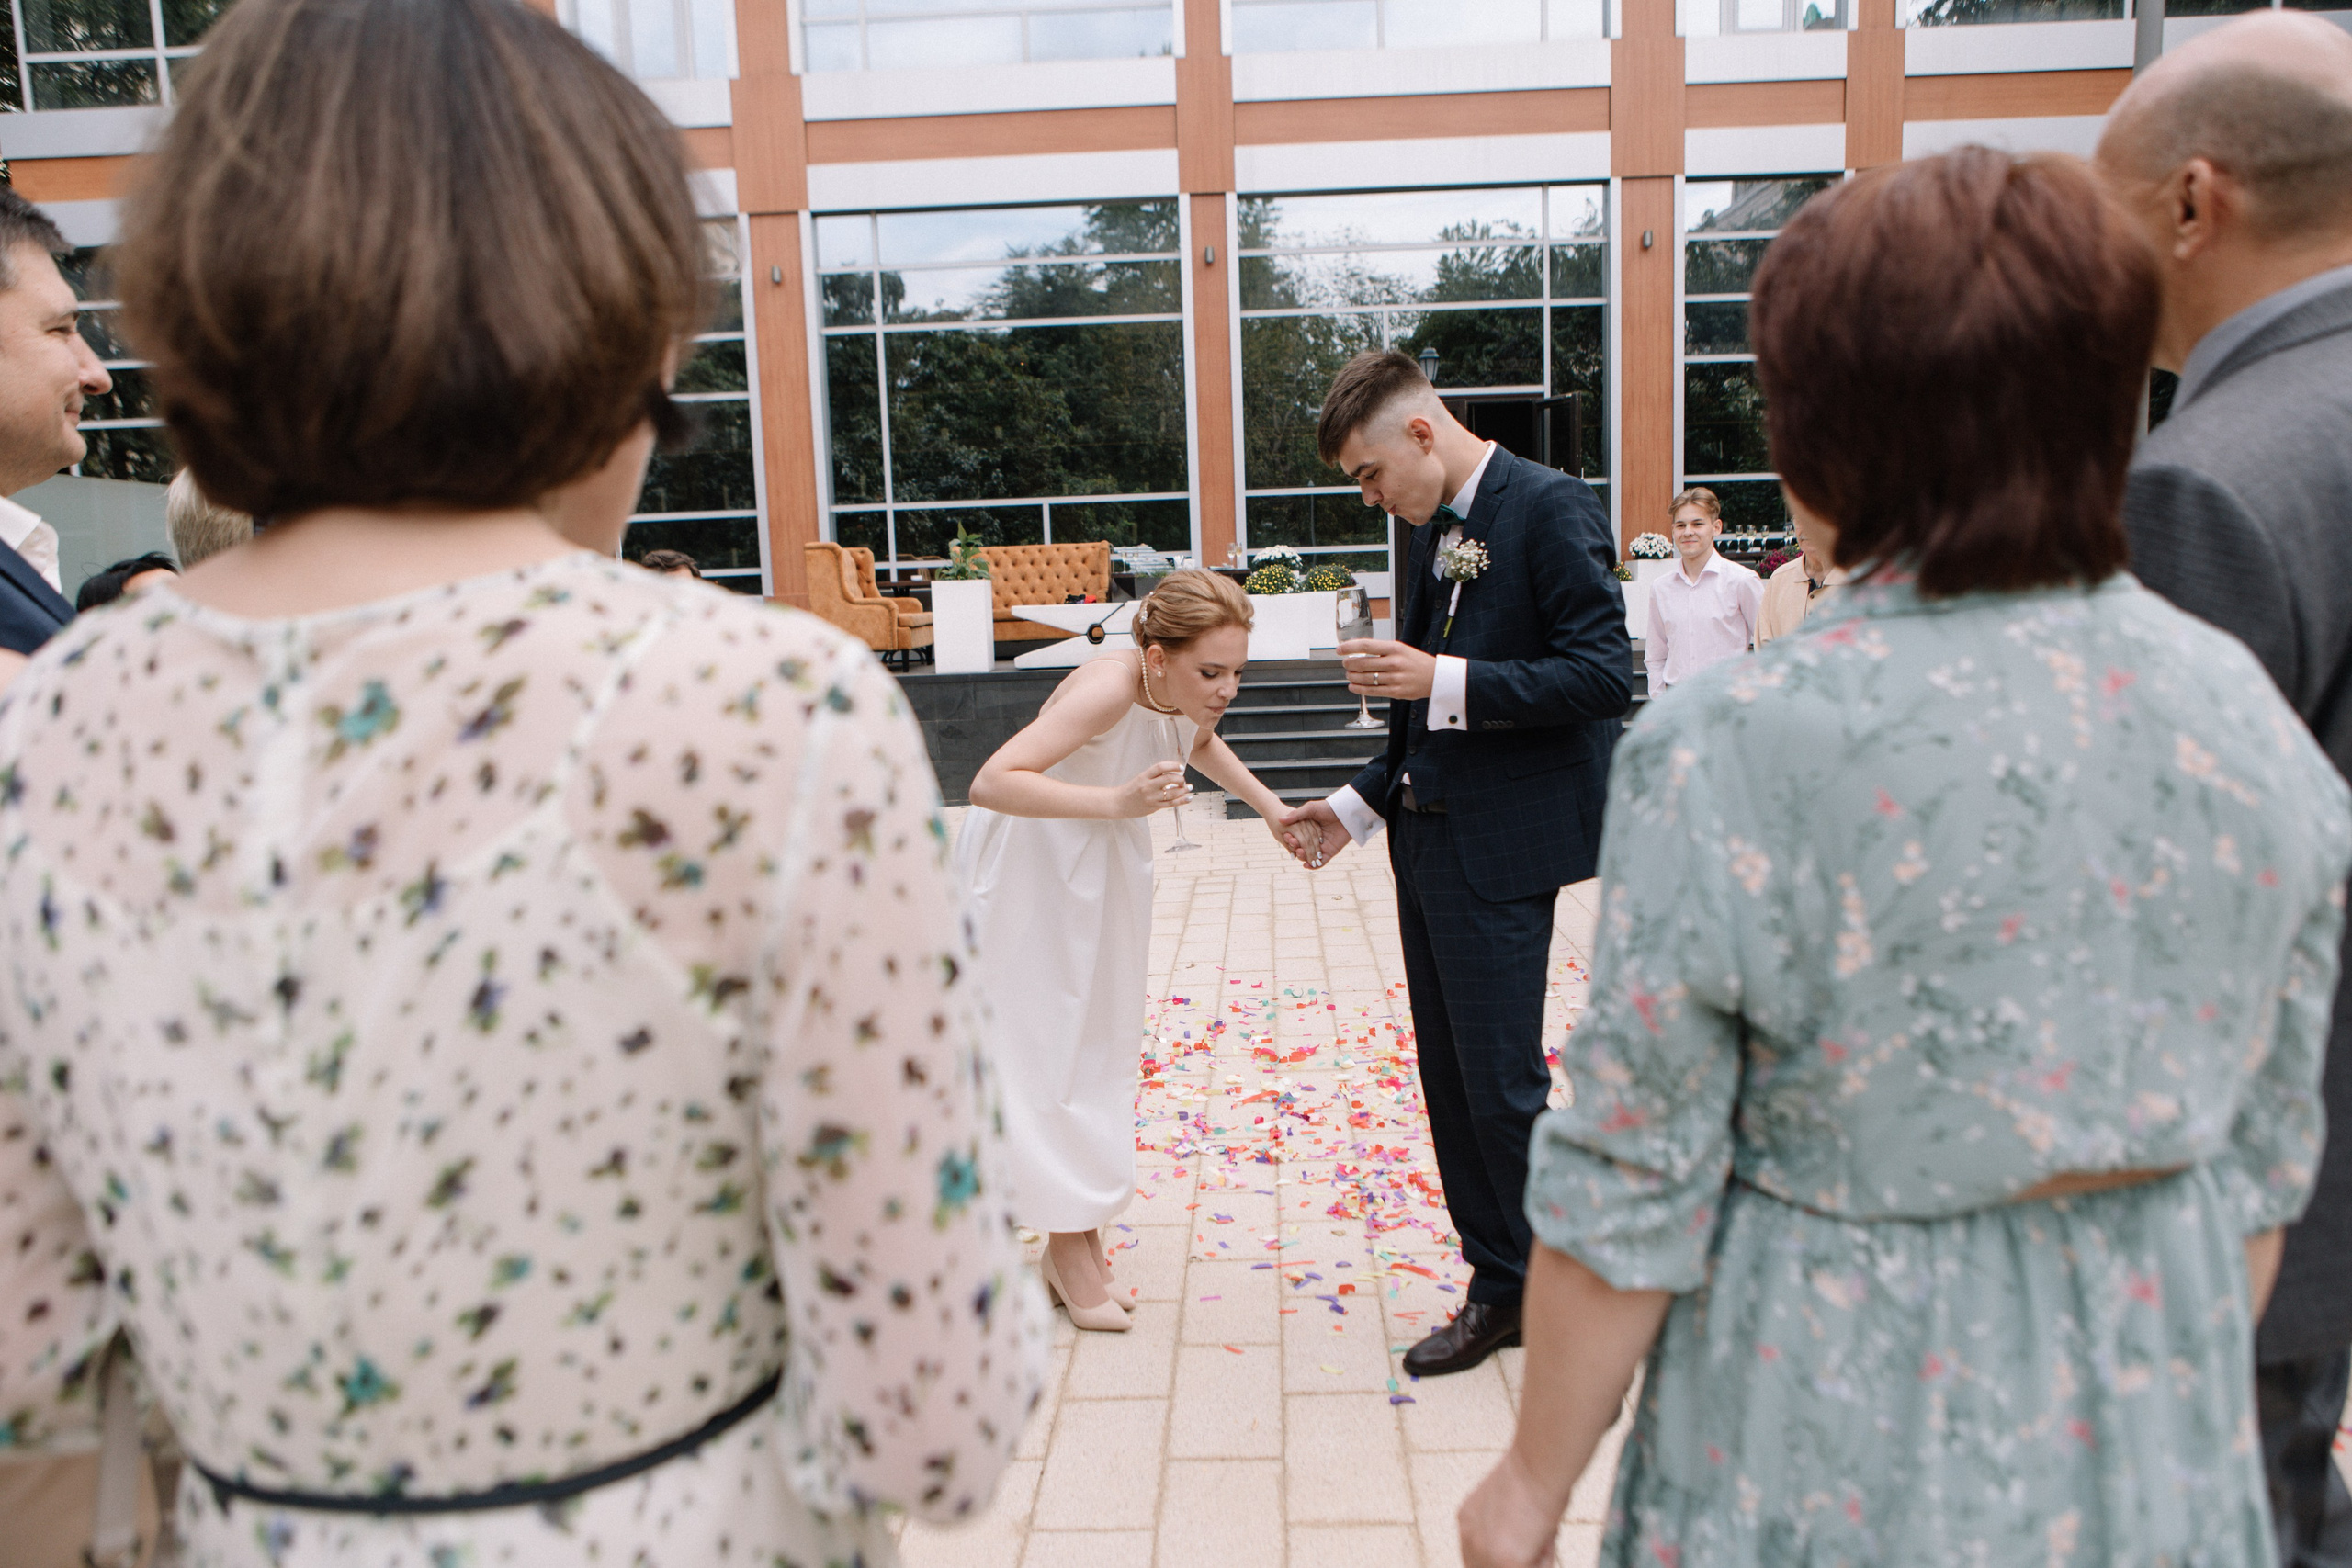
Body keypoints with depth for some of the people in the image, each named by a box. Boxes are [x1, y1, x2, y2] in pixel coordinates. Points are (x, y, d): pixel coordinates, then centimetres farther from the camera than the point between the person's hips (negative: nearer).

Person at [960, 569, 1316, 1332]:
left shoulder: (1186, 693, -13)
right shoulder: (1110, 688, -35)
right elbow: (990, 782, -44)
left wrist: (1268, 806, 4)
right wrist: (1118, 800, -51)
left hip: (1102, 864, 8)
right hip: (1028, 862, -8)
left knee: (1098, 1038, 12)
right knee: (1045, 1042, -3)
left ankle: (1076, 1239, 24)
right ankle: (1070, 1247, 9)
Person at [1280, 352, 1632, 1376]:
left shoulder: (1552, 509, -11)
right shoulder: (1432, 532, 14)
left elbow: (1603, 676, -19)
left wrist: (1441, 680, -21)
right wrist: (1361, 804, 13)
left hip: (1502, 845, -9)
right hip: (1430, 832, 9)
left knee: (1499, 1080, -3)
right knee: (1449, 1078, 13)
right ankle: (1500, 1283, 26)